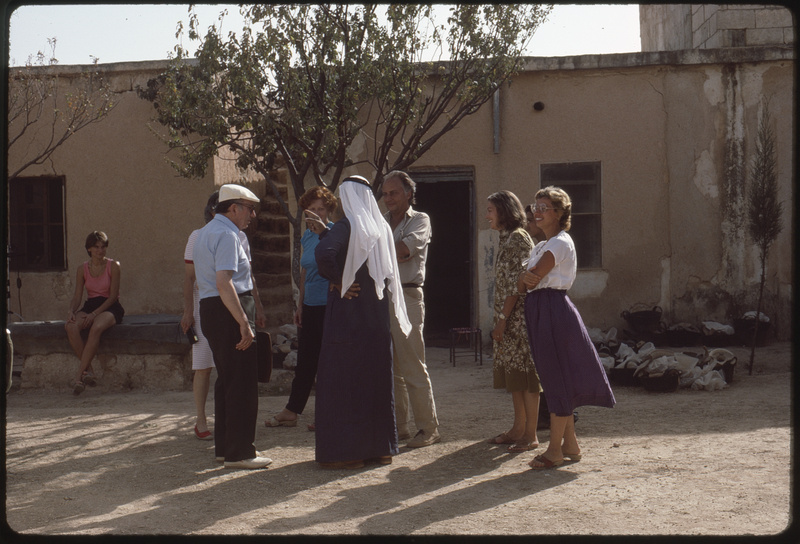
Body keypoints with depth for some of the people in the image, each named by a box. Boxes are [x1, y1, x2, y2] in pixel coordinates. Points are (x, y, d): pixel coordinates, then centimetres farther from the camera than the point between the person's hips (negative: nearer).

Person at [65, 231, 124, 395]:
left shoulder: (113, 266, -2)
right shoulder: (83, 269, 9)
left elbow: (113, 296, -7)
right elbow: (77, 296, 7)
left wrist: (94, 314, -18)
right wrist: (71, 311, -16)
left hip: (110, 307, -4)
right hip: (89, 306, 4)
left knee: (96, 328, -37)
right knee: (71, 326, -29)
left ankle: (79, 375, -33)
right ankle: (89, 371, -26)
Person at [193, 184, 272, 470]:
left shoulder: (205, 232, 19)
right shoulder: (226, 234, -14)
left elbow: (200, 282, 25)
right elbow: (224, 283, -24)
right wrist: (244, 323, -25)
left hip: (210, 309, 11)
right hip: (230, 311, -11)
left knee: (226, 380, 17)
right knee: (242, 383, -6)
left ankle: (224, 447, 24)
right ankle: (239, 453, -3)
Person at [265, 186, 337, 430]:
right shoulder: (307, 236, 12)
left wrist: (323, 231, -40)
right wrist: (300, 304, 17)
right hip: (310, 306, 7)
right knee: (305, 361, 12)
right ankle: (291, 412, 19)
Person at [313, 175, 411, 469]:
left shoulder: (346, 225, -12)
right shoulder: (382, 227, 7)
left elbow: (324, 253, -30)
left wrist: (337, 281, -14)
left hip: (347, 314, -6)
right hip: (376, 316, 6)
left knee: (342, 380, 1)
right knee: (376, 378, 12)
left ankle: (345, 451, 4)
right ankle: (380, 446, 19)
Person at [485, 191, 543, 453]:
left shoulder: (518, 237, -12)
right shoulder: (507, 238, 17)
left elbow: (517, 284, -17)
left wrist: (502, 319, -18)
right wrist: (500, 320, 15)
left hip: (519, 317, -10)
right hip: (508, 318, 10)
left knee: (525, 372, -5)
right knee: (512, 373, 13)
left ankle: (531, 435, 0)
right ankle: (518, 428, 21)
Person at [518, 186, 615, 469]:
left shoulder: (561, 242, -9)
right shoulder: (540, 247, 19)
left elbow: (533, 277, -15)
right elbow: (522, 285, 10)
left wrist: (526, 278, 6)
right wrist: (526, 278, -12)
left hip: (555, 310, -9)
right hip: (538, 312, 10)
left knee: (557, 379, -4)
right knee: (553, 380, 12)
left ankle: (555, 449, 2)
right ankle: (570, 444, 20)